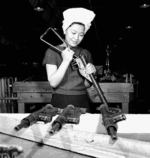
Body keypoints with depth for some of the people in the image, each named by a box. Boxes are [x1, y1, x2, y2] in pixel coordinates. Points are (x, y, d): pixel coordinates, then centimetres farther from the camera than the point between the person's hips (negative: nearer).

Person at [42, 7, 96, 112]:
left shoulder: (86, 54, 6)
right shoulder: (52, 51, -2)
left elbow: (86, 85, 7)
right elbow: (53, 83, -11)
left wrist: (88, 76, -14)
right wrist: (66, 61, -19)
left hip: (82, 103, 3)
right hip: (61, 103, -2)